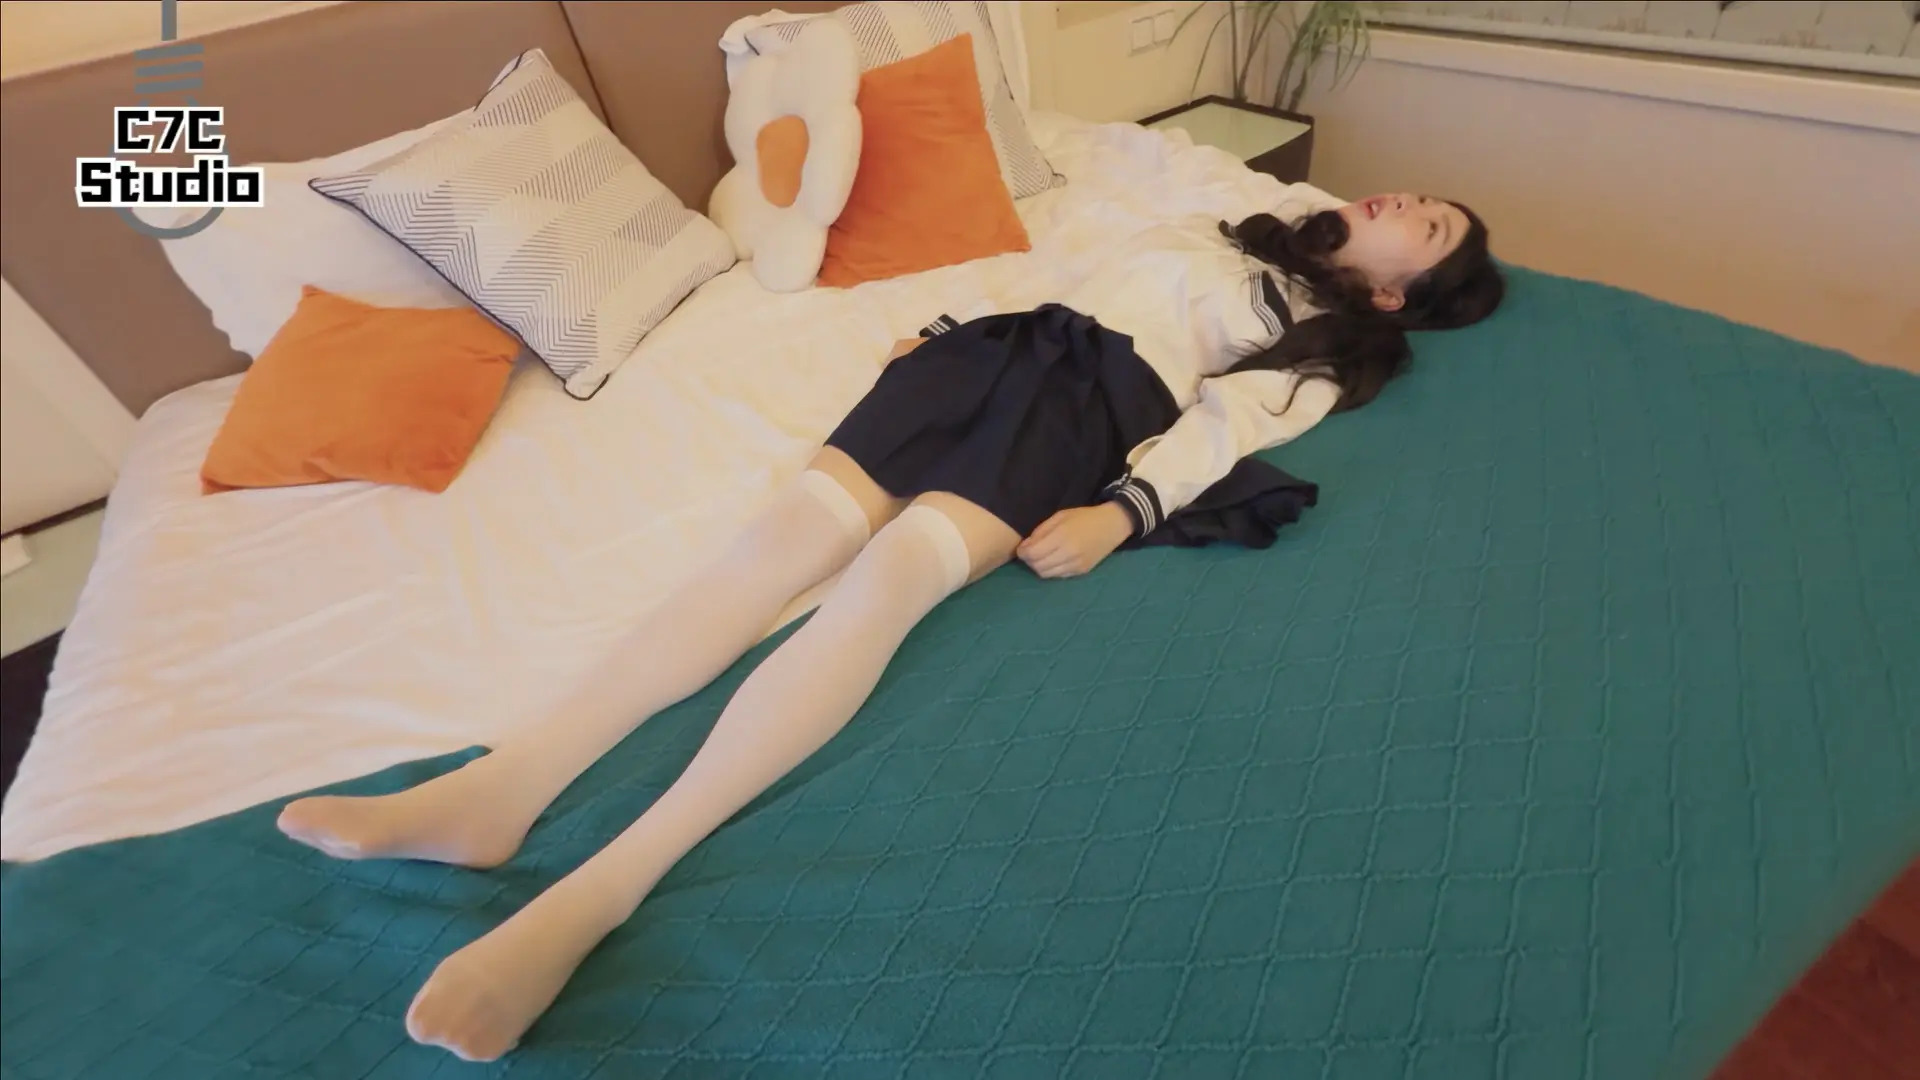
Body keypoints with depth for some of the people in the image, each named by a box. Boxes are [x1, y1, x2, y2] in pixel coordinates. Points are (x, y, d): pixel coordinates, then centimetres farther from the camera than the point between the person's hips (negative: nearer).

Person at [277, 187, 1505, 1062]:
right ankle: (506, 783, -25)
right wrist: (959, 324, 19)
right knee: (802, 523, -19)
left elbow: (1228, 422, -3)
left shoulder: (1330, 346, 19)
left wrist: (1125, 510, -19)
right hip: (1024, 342, 6)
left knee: (893, 570, -33)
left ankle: (602, 889, -37)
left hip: (1104, 401, -5)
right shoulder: (1268, 223, 37)